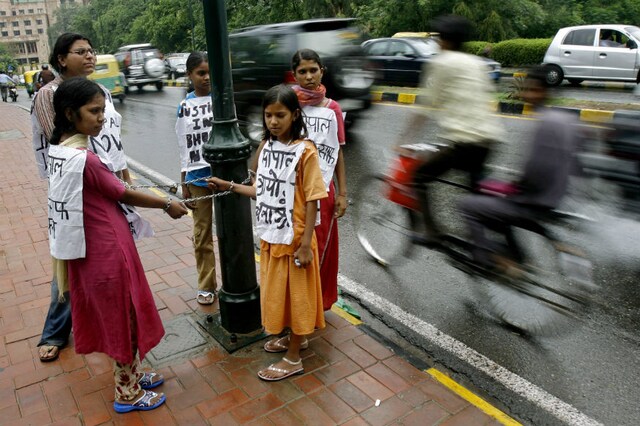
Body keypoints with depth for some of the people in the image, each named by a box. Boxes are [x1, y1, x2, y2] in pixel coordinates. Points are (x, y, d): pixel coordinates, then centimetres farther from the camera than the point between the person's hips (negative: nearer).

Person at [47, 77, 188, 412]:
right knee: (123, 318, 8)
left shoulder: (59, 149, 4)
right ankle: (128, 393, 26)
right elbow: (124, 195, -15)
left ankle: (131, 375, 40)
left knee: (113, 316, 22)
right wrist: (167, 204, -3)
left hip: (92, 248, 9)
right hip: (108, 250, -9)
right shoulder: (83, 158, -24)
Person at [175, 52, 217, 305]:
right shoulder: (184, 107, 5)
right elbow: (184, 148, 8)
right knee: (202, 235, 11)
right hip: (197, 178, 3)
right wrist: (184, 184, 7)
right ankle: (206, 286, 25)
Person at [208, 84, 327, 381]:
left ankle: (293, 359, 23)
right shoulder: (267, 148, 4)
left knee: (296, 293, 7)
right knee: (277, 290, 19)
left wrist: (305, 243, -17)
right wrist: (229, 186, 8)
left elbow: (311, 201, -16)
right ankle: (297, 336, 42)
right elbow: (264, 191, 9)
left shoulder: (305, 151, -16)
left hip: (294, 237, -7)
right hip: (270, 236, 7)